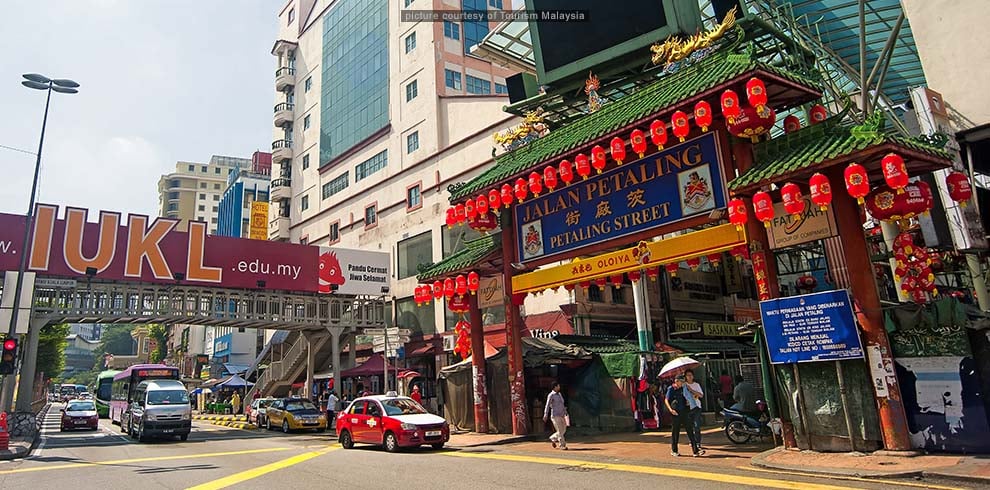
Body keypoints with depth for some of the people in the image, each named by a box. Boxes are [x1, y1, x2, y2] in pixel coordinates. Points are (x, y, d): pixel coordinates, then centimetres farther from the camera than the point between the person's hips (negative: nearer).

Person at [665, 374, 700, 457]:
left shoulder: (683, 389, 12)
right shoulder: (671, 389, -5)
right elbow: (666, 400, -8)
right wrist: (670, 409, -20)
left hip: (684, 412, 5)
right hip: (676, 413, -5)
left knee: (689, 430, 1)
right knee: (675, 431, 3)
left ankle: (695, 450, 2)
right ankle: (673, 451, 16)